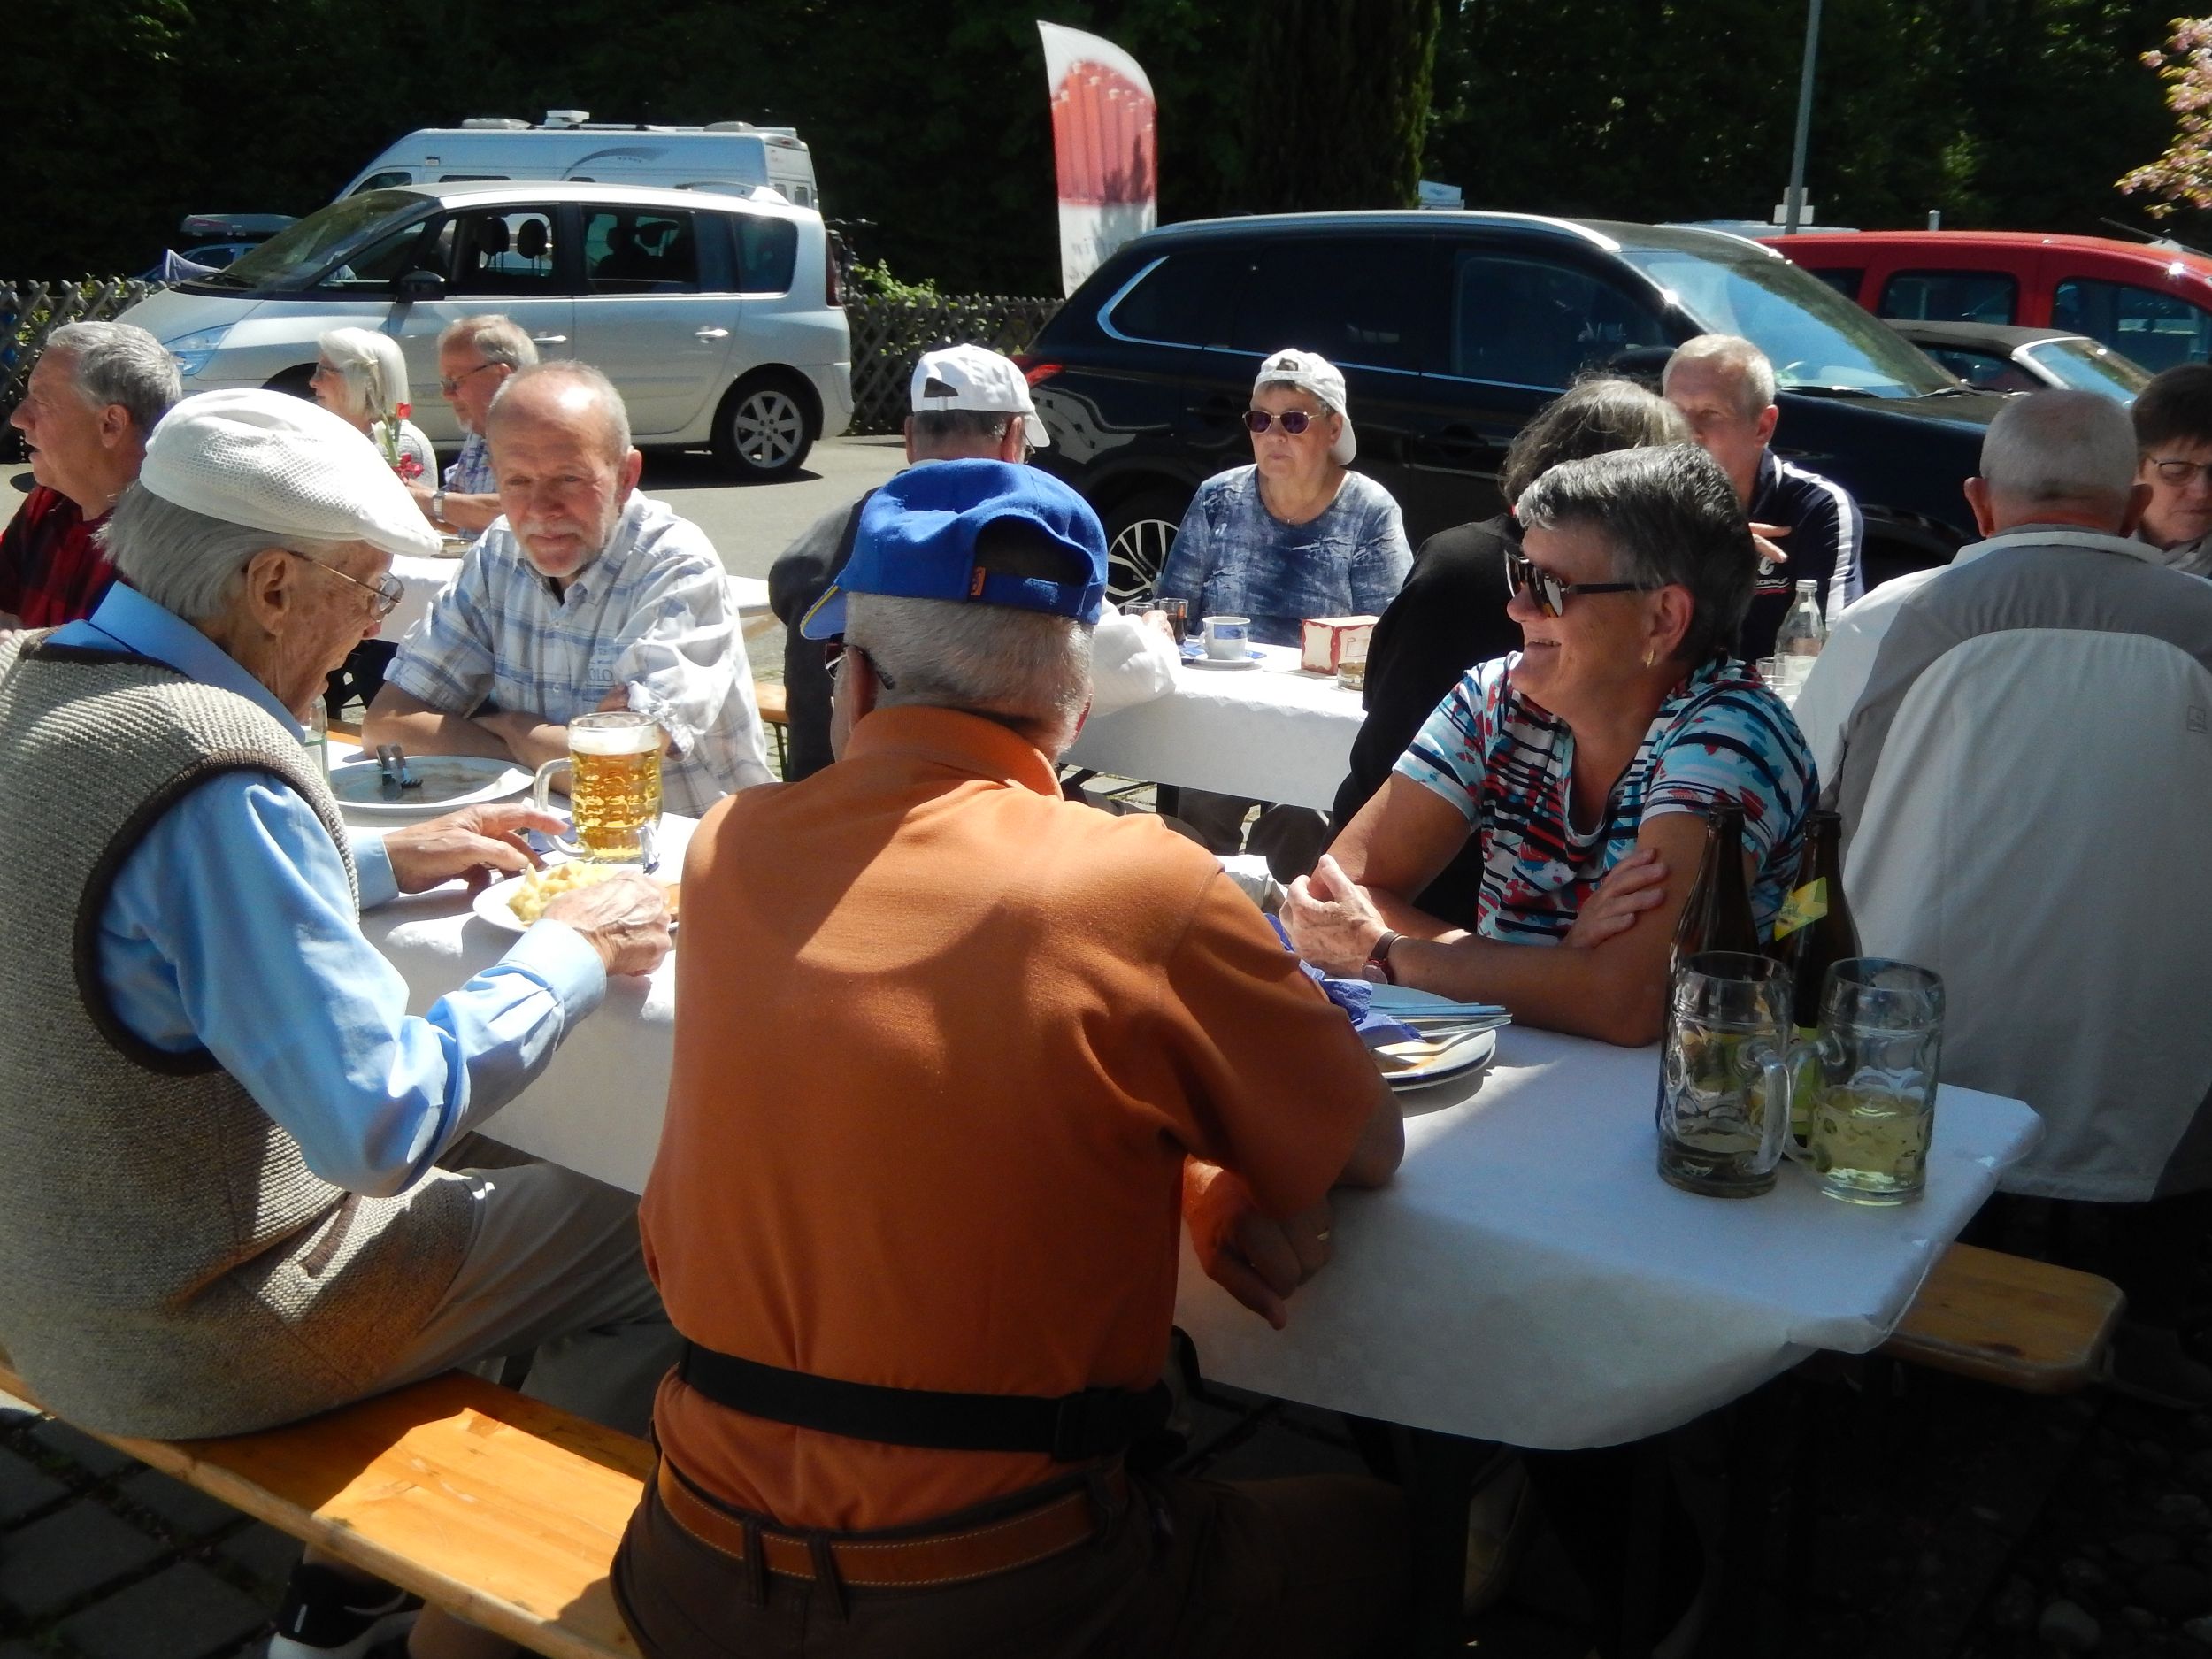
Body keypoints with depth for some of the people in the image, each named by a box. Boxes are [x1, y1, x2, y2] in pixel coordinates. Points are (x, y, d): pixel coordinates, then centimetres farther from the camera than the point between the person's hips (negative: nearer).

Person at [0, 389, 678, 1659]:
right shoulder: (212, 774, -30)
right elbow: (383, 1122, -29)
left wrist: (382, 863, 10)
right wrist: (573, 955, -16)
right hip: (191, 1340, -9)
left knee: (470, 1188, 27)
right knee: (656, 1259, 0)